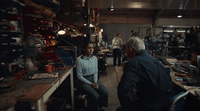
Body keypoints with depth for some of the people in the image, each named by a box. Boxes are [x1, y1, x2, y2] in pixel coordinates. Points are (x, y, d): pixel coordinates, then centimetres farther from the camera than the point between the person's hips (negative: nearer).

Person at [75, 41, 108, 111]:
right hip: (83, 81, -5)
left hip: (93, 78, 5)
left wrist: (95, 82, -8)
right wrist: (91, 84, -15)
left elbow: (95, 72, 7)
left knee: (105, 92, -13)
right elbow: (79, 76, -11)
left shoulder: (95, 58, 2)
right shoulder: (80, 61, -14)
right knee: (95, 95, -23)